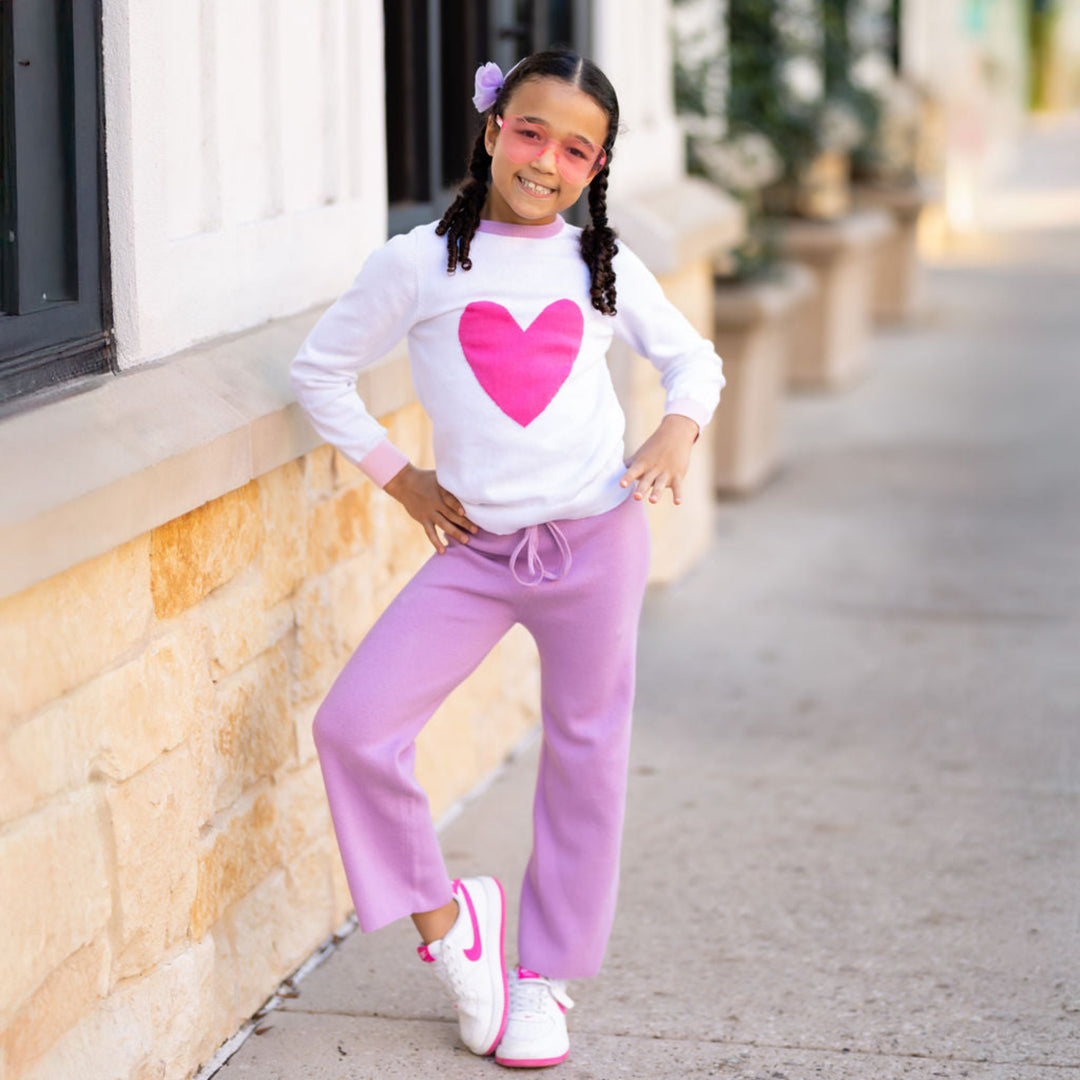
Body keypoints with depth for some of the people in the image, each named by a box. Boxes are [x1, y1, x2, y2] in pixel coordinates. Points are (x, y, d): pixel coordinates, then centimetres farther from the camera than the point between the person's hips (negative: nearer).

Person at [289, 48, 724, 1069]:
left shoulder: (605, 265, 6)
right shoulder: (419, 263, -1)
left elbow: (692, 356, 19)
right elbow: (319, 370, 7)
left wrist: (679, 429, -1)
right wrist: (397, 475, 3)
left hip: (597, 540, 1)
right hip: (475, 548, -1)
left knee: (583, 754, 7)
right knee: (352, 726, -13)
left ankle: (543, 975, 24)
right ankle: (445, 917, 9)